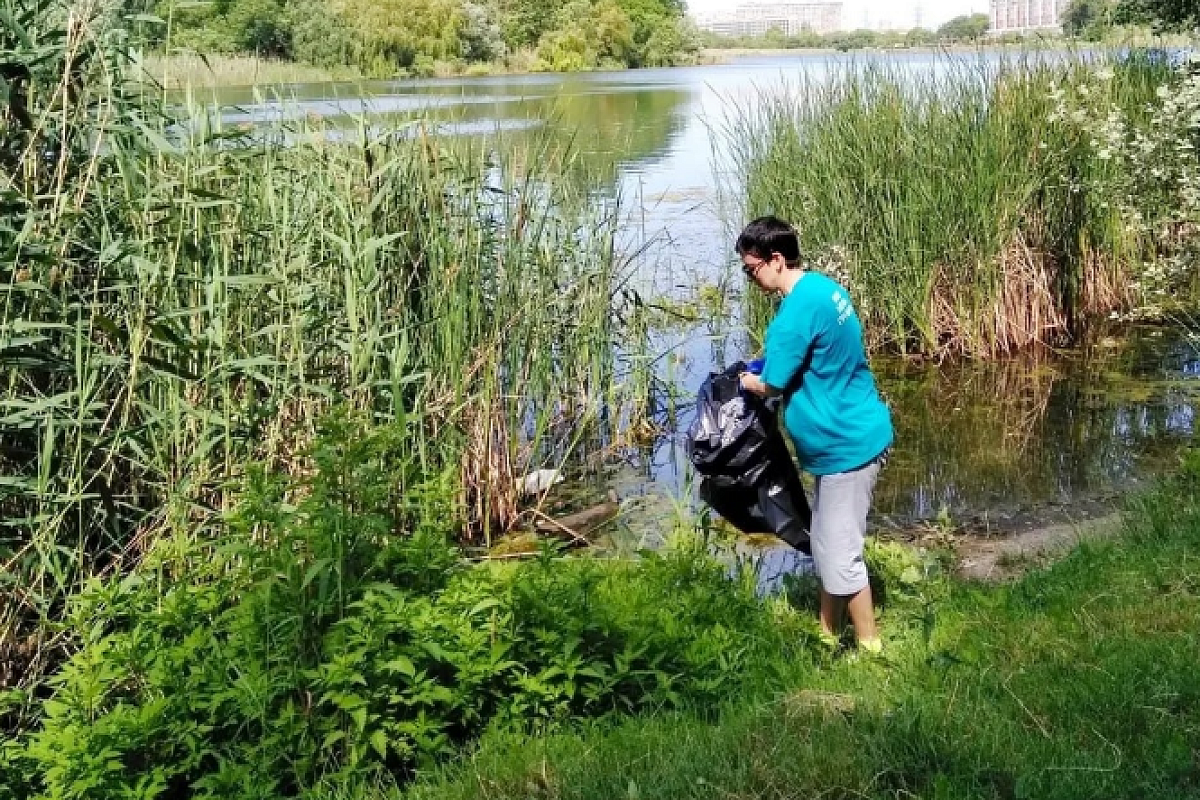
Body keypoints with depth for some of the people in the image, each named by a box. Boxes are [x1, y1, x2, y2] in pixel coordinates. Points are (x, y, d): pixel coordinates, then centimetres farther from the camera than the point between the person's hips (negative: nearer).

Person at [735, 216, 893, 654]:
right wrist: (762, 368, 11)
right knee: (827, 545, 19)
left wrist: (742, 379, 4)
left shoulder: (798, 309, -24)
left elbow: (769, 385, -17)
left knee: (840, 556, 1)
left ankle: (870, 651, 13)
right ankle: (828, 636, 31)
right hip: (853, 432, 10)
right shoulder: (823, 286, 7)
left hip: (848, 444, -10)